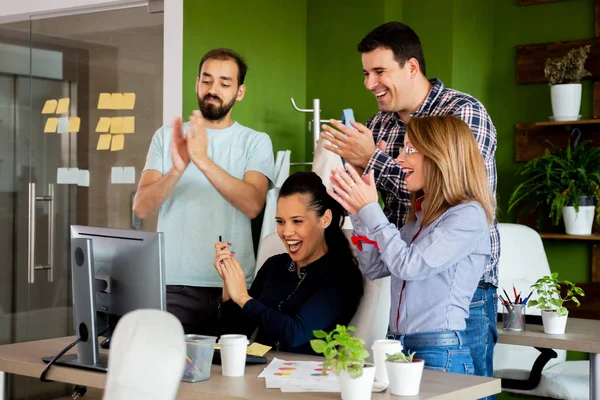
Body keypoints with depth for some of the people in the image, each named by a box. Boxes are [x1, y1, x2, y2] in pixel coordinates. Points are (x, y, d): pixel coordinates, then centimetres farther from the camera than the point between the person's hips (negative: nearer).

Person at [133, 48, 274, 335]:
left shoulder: (256, 142, 3)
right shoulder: (167, 136, 8)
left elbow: (252, 204, -15)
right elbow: (141, 208, -3)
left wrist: (203, 160, -24)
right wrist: (177, 169, -20)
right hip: (173, 284, 1)